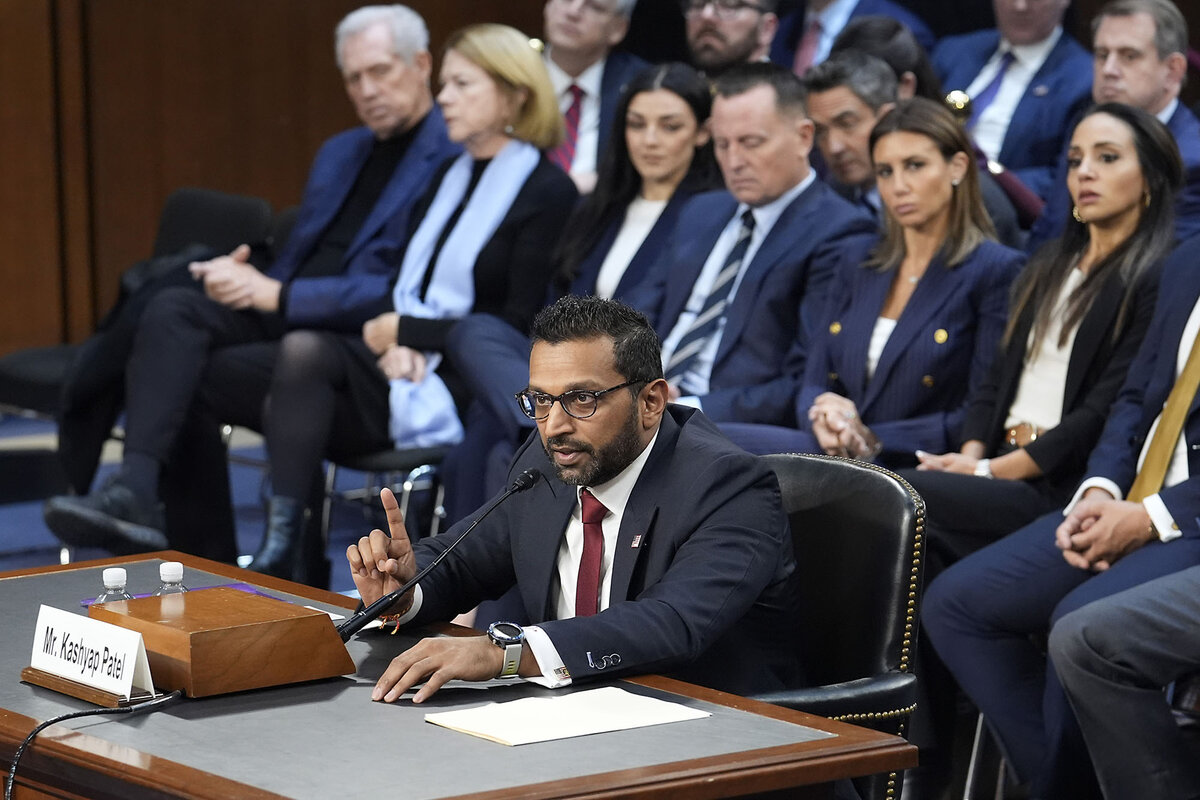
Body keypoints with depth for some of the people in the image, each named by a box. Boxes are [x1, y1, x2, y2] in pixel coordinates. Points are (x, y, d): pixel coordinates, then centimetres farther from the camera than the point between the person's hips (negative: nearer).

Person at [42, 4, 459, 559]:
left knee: (194, 378, -26)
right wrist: (246, 278, 0)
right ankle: (134, 490, -36)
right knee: (173, 310, -21)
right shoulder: (339, 153, 24)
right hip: (285, 320, 8)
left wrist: (276, 295, -18)